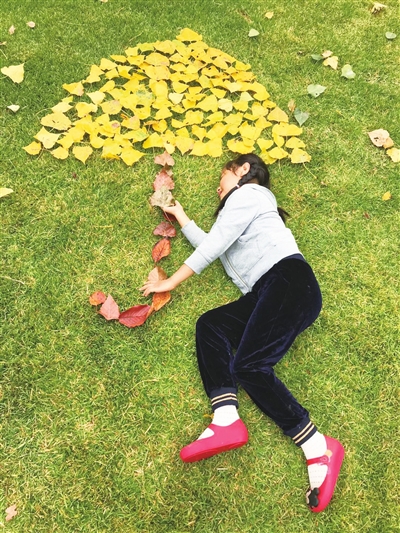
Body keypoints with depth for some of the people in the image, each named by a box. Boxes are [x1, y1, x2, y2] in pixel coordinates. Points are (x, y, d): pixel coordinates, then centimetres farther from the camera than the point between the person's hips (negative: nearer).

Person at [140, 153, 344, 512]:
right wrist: (180, 216, 43)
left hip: (289, 280, -9)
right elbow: (210, 246, 34)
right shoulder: (243, 206, 38)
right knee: (210, 326, -10)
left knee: (249, 365, -23)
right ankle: (227, 422, -25)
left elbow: (213, 246, 1)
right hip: (266, 293, 9)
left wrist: (171, 282, 7)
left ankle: (319, 449, -16)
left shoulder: (248, 193, 9)